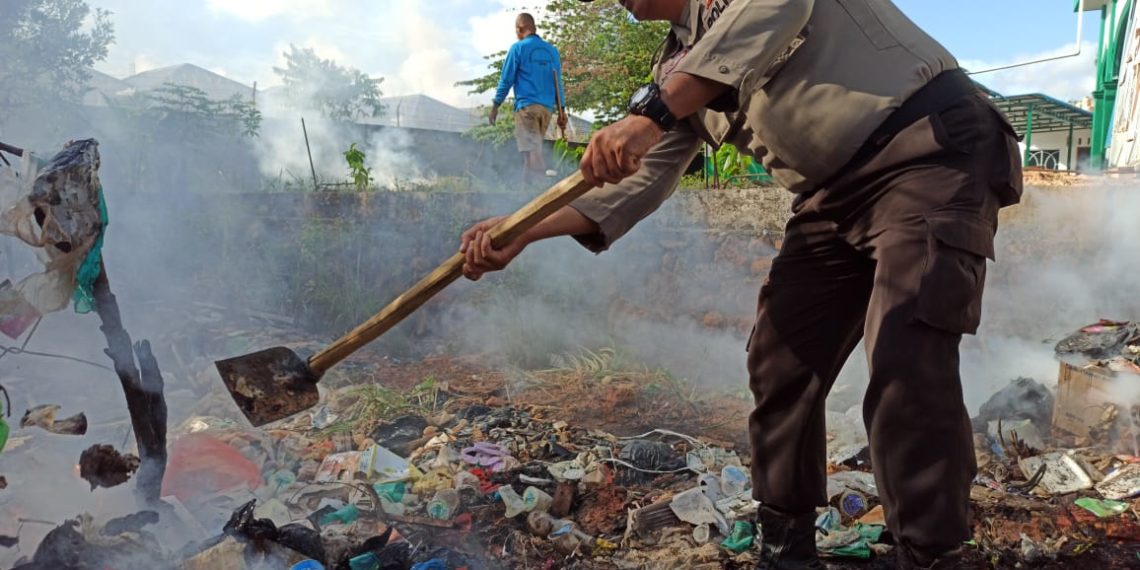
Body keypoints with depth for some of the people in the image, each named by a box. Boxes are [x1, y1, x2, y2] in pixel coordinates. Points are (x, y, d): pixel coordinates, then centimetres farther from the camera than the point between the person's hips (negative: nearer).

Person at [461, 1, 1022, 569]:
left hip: (931, 146, -7)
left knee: (906, 363, -20)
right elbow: (643, 177, 9)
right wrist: (525, 230, -1)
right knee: (780, 361, 4)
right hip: (835, 194, 8)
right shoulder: (676, 67, 15)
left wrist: (653, 111, -31)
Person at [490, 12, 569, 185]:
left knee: (531, 151, -11)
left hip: (527, 106, -5)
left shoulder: (518, 48, 0)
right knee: (534, 150, 13)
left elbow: (506, 79, -1)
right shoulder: (552, 50, 14)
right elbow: (558, 82, 14)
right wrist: (561, 110, 16)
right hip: (546, 108, 5)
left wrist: (495, 105, 5)